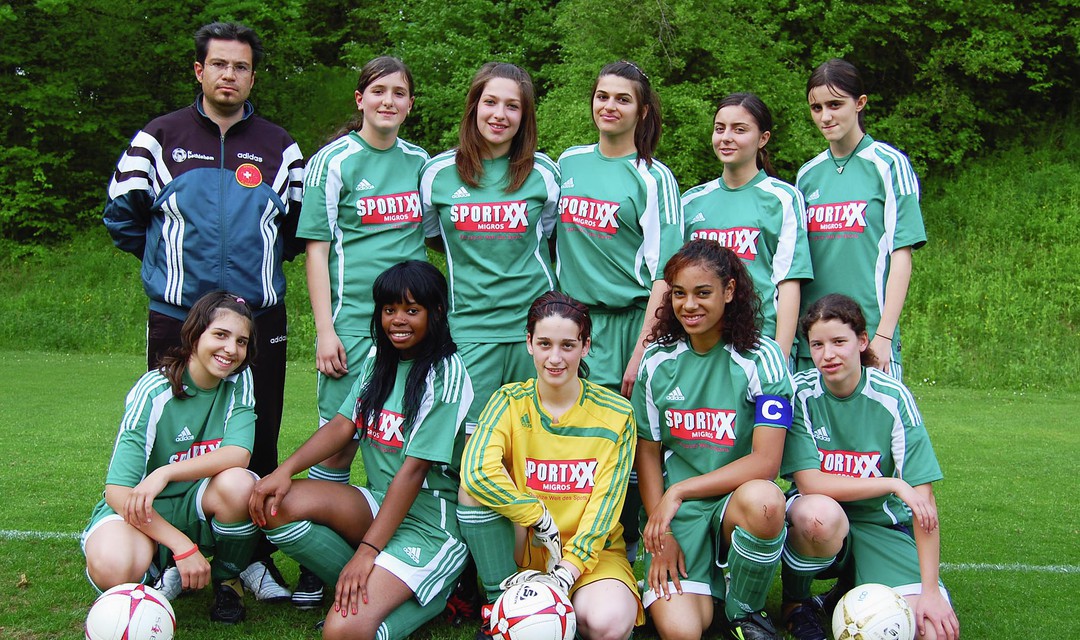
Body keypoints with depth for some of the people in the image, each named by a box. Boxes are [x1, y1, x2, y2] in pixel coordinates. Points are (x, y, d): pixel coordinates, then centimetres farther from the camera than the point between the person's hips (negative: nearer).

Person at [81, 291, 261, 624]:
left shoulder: (239, 381, -6)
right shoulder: (153, 391, -18)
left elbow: (238, 453, -23)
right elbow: (118, 491, -22)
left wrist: (166, 473, -36)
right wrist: (183, 546, -30)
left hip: (201, 508, 3)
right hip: (141, 510, -3)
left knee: (237, 482, -32)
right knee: (113, 568, -37)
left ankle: (227, 579, -3)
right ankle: (166, 577, 1)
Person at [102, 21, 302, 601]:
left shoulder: (277, 147, 10)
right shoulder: (158, 139, 6)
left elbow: (298, 224, 19)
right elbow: (122, 215, 11)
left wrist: (259, 261, 11)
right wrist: (168, 259, 10)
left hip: (259, 317, 1)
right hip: (177, 315, 0)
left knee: (258, 445, 2)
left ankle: (257, 559, 13)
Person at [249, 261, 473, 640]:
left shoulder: (445, 373, -13)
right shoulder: (377, 360, 11)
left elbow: (414, 468, -18)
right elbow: (343, 424, 5)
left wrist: (366, 550, -23)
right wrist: (285, 469, -14)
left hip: (431, 519, -8)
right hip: (379, 504, 8)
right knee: (277, 504, -18)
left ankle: (431, 598, 0)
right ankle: (372, 587, -5)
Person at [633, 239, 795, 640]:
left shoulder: (762, 358, -8)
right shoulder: (657, 361, 2)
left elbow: (765, 461, -15)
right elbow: (648, 453, 9)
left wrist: (680, 491, -15)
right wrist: (660, 534, -2)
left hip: (737, 499, -1)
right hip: (676, 513, 1)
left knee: (762, 499, -38)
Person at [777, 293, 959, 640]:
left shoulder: (893, 398, -11)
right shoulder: (800, 393, -11)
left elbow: (923, 499, -12)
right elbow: (810, 483, -17)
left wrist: (931, 590, -17)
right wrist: (893, 485, -19)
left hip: (881, 526, 1)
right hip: (815, 528, -1)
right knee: (820, 512, -37)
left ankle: (852, 588, 13)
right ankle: (794, 601, -4)